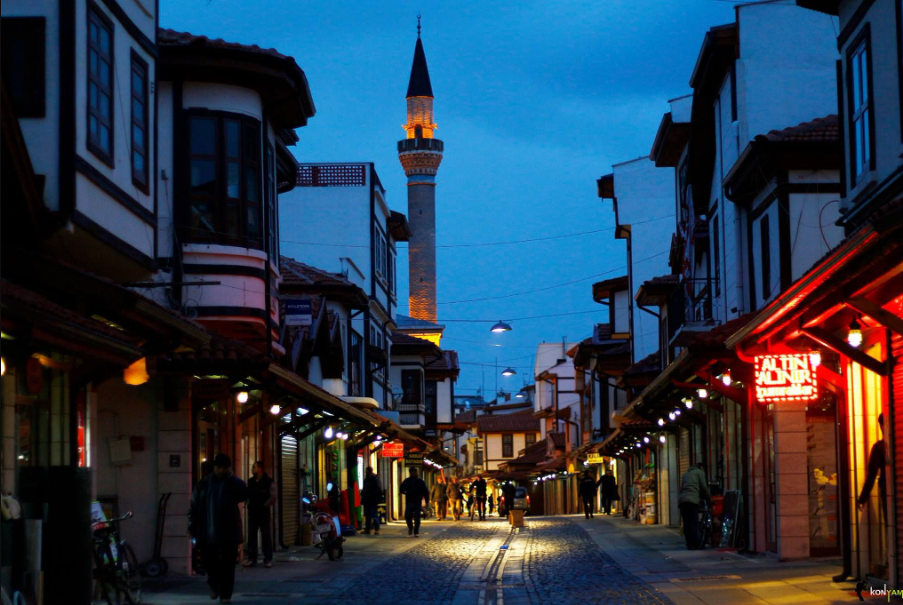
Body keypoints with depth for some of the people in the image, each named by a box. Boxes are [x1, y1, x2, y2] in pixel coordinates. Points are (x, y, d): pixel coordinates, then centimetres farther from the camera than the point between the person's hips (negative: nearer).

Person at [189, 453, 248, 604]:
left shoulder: (233, 483, 2)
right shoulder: (204, 483, 4)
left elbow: (244, 494, -18)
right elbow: (194, 506, 6)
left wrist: (230, 477, -18)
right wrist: (193, 528, 1)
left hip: (229, 530, -1)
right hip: (208, 531, 1)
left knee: (228, 564, -1)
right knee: (210, 562, 8)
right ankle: (214, 585, 35)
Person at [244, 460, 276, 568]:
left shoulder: (269, 482, -4)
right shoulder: (250, 482, 11)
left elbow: (273, 497, -7)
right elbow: (247, 495, 16)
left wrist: (264, 506, -10)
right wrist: (249, 505, 2)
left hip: (263, 512, -5)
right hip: (252, 512, 5)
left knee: (266, 535, -2)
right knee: (251, 535, 3)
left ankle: (268, 559, 2)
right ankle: (251, 558, 8)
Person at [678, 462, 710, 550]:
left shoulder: (686, 474, 32)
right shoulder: (700, 472, 14)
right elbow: (704, 488, 6)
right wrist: (708, 498, 22)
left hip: (681, 500, 6)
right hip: (692, 500, -6)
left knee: (686, 525, 5)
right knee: (694, 524, -11)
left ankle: (690, 545, 0)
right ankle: (696, 545, -19)